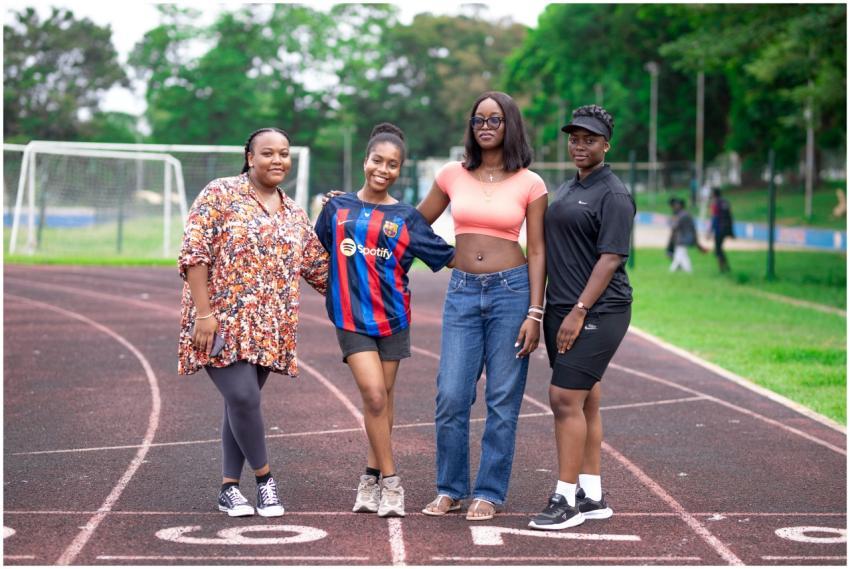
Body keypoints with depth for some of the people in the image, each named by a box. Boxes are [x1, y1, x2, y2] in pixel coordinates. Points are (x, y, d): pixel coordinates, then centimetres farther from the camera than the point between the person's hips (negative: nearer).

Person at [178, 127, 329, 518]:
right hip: (222, 321, -5)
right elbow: (194, 254, -10)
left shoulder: (295, 215, 13)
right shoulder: (220, 194, -4)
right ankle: (264, 478, 2)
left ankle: (229, 488, 15)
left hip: (267, 327, 5)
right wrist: (203, 312, -16)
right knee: (244, 397, -15)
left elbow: (320, 269, 19)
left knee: (241, 403, 7)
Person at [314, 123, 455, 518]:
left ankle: (372, 476, 21)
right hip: (352, 318, -1)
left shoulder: (406, 217, 3)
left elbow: (447, 257, 4)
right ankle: (390, 481, -4)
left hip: (392, 317, 1)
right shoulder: (338, 208, 4)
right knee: (374, 395, -12)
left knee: (384, 398, 8)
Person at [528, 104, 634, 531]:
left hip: (596, 312, -8)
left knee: (566, 398, -12)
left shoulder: (612, 195, -9)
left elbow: (611, 258, -16)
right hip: (562, 309, 8)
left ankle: (565, 499, -8)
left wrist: (579, 312, -20)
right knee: (584, 401, 10)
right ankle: (592, 496, 16)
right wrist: (542, 311, 15)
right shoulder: (566, 189, 17)